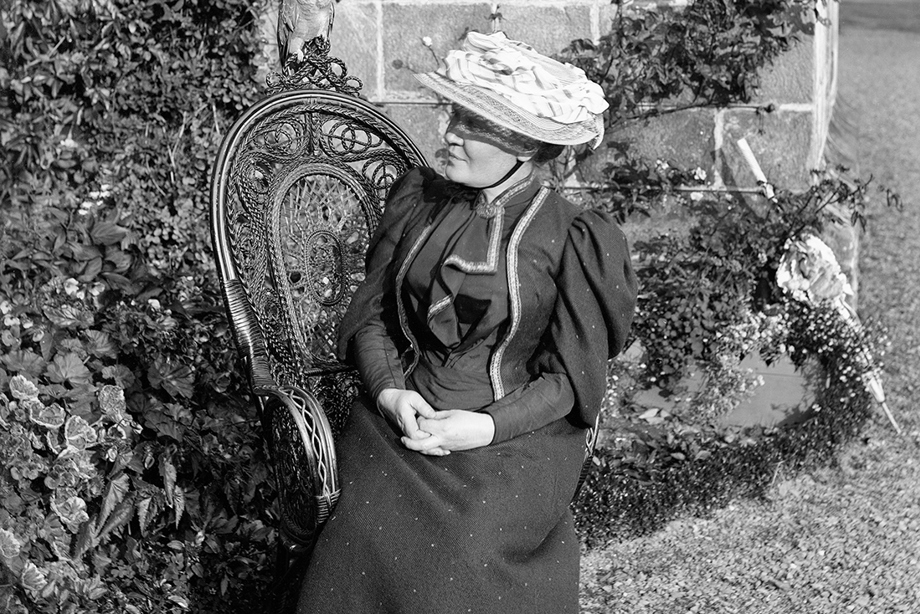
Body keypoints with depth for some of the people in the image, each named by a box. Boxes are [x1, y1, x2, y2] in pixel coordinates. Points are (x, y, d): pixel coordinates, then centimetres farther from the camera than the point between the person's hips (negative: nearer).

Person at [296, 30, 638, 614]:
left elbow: (567, 379, -3)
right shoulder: (419, 199, 6)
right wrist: (390, 391, -9)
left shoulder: (568, 239, -6)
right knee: (358, 562, -12)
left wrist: (488, 427, -16)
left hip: (506, 449, -3)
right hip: (397, 429, 3)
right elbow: (370, 314, 9)